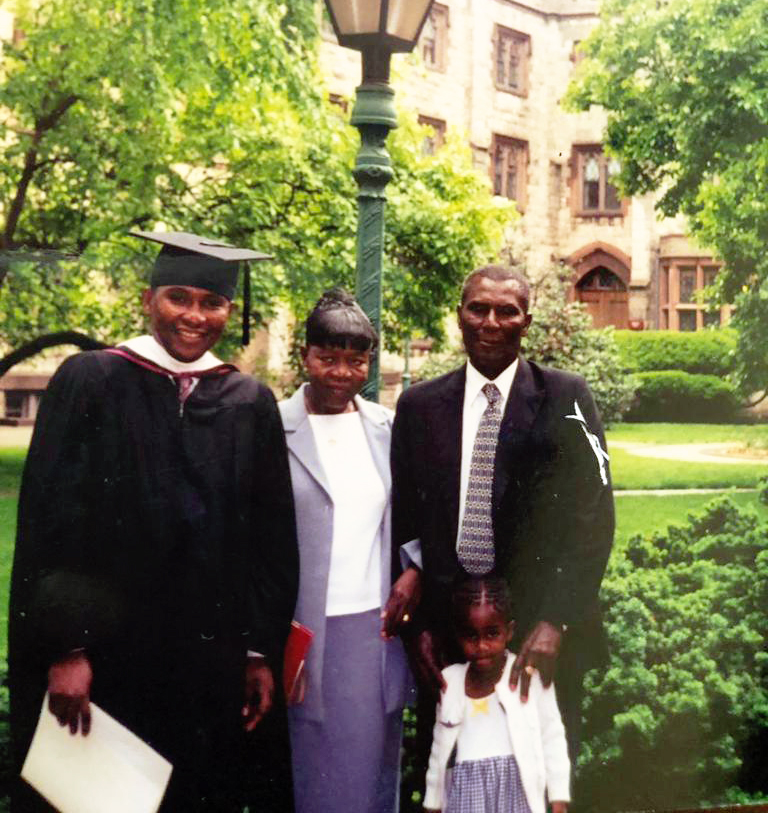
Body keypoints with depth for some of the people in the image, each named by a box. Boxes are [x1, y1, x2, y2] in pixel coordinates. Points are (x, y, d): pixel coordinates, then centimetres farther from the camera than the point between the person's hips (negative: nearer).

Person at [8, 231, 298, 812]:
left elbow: (272, 540, 8)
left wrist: (262, 653, 4)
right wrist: (64, 648, -12)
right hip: (103, 656, -3)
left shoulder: (251, 404, 6)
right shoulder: (90, 382, -3)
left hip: (211, 662, 3)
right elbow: (49, 520, -6)